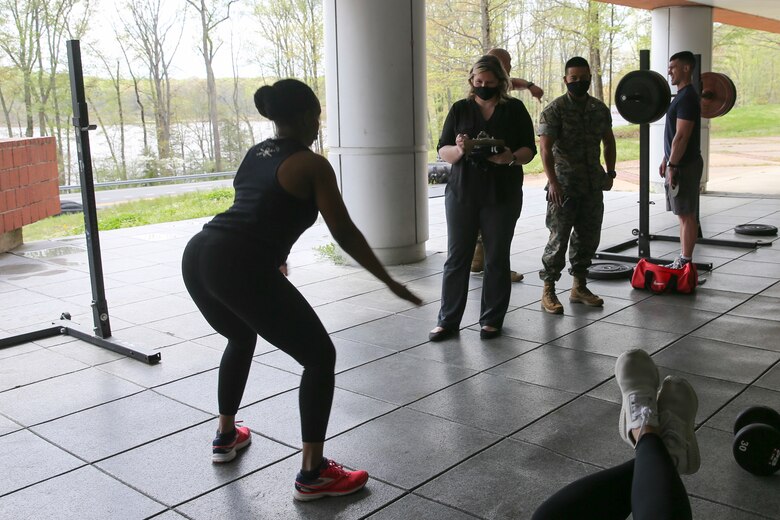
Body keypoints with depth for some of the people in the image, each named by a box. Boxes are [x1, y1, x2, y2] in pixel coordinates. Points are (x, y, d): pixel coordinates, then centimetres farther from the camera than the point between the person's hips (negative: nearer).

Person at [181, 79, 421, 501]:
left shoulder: (254, 153, 24)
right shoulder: (312, 165, 2)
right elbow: (345, 233, -1)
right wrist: (390, 281, 8)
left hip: (197, 256, 8)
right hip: (241, 269, -8)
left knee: (241, 337, 36)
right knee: (320, 357, 6)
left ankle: (225, 436, 44)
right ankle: (313, 474, 6)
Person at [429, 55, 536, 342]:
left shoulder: (515, 109, 5)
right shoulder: (460, 109, 6)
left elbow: (529, 149, 3)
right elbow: (443, 151, 4)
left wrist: (512, 158, -19)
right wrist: (458, 150, -20)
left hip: (502, 197, 0)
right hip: (462, 194, 1)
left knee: (497, 259, 6)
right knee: (457, 257, 2)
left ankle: (492, 319, 18)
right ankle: (448, 320, 10)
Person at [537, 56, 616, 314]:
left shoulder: (600, 108, 9)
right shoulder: (554, 109, -9)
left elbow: (609, 141, 20)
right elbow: (545, 148, -16)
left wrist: (610, 172, 12)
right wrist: (553, 182, -24)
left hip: (593, 185, 6)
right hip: (564, 186, -6)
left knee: (588, 237, 11)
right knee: (559, 237, -4)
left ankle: (579, 287, 23)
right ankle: (548, 291, 6)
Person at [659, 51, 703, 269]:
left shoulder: (687, 98, -16)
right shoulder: (682, 95, 16)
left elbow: (682, 136, -22)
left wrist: (673, 166, -22)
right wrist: (666, 160, 21)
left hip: (685, 165, -10)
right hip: (679, 163, 10)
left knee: (687, 215, -5)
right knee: (684, 214, 13)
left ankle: (686, 262, -1)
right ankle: (683, 259, 19)